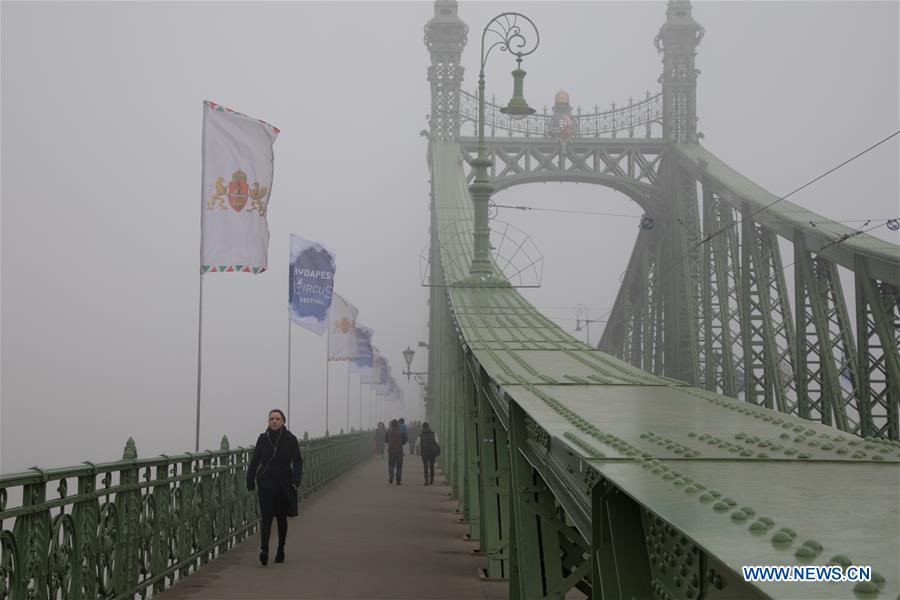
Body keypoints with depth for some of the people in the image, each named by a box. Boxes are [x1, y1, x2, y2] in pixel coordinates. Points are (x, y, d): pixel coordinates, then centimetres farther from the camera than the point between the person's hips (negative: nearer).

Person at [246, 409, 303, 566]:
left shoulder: (290, 439, -2)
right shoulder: (263, 439, 3)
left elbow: (298, 462, -5)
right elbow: (254, 461, 7)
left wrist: (296, 481, -18)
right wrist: (250, 482, 3)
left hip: (284, 485, 0)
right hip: (266, 484, 0)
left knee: (281, 518, 10)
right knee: (266, 516, -13)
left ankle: (281, 550, 25)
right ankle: (264, 549, -23)